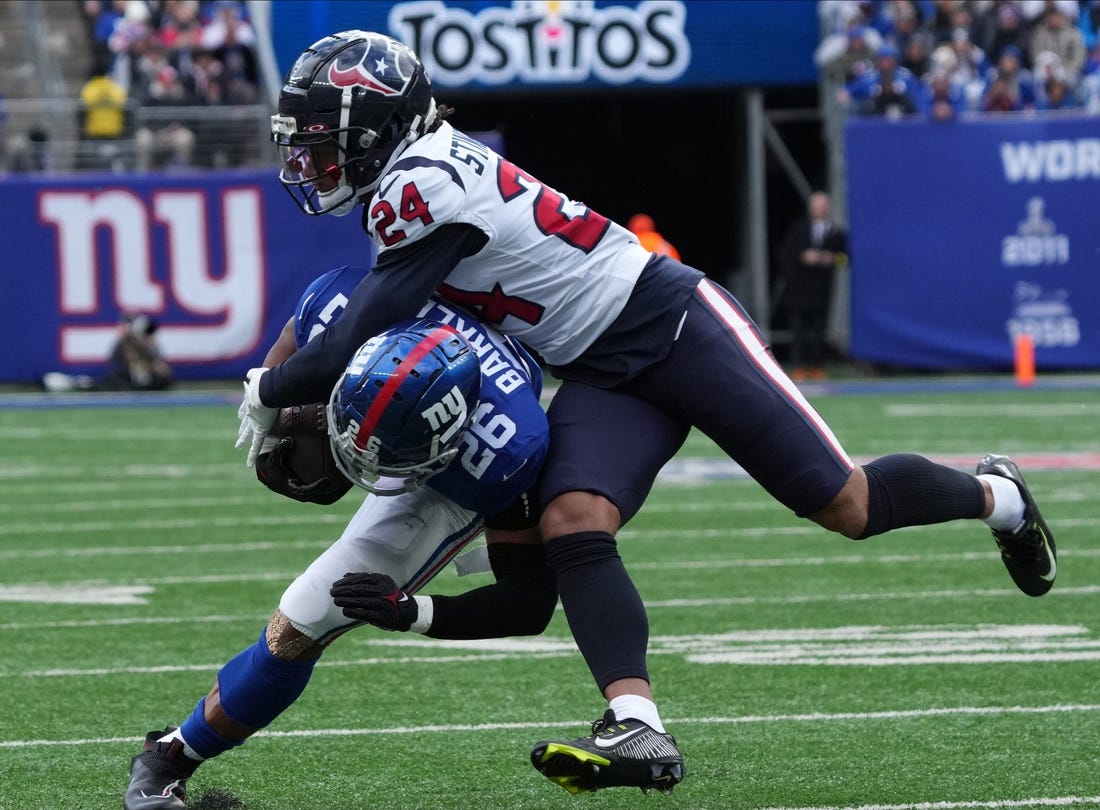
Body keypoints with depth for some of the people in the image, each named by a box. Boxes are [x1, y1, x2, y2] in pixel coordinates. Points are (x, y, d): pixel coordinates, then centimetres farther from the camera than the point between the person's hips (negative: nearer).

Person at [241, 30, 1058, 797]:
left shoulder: (424, 188, -22)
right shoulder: (422, 179, 7)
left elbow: (354, 350, -22)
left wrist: (269, 393, -5)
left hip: (676, 325, -9)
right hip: (606, 377, 9)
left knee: (848, 506, -4)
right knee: (572, 523, -16)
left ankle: (997, 496, 23)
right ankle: (638, 731, -25)